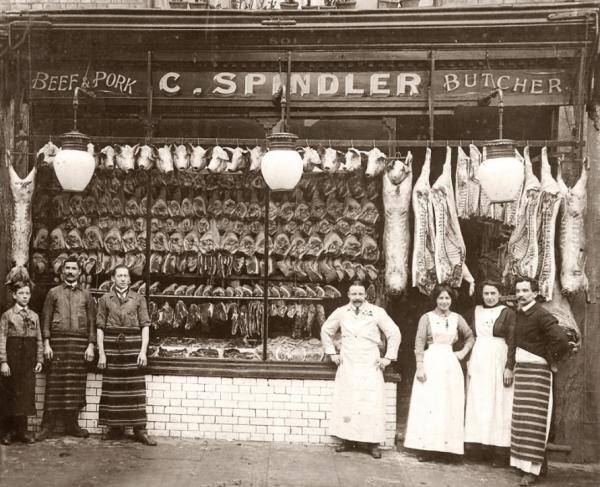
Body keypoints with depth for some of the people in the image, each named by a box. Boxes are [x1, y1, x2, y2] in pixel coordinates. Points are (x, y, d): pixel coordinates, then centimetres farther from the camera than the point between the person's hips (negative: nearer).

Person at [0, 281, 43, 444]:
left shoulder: (34, 316, 9)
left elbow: (39, 340, 10)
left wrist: (39, 360, 3)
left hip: (29, 360, 3)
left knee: (26, 394, 4)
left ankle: (22, 431, 13)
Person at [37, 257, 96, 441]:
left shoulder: (86, 295, 13)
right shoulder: (53, 293, 10)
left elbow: (92, 322, 9)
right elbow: (46, 320, 6)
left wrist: (91, 345, 0)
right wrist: (46, 344, -4)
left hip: (80, 343, 1)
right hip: (58, 342, -1)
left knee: (76, 384, 2)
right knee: (54, 383, -4)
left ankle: (72, 424, 10)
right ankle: (48, 425, 1)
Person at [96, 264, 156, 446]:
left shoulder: (138, 299, 8)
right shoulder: (105, 300, 9)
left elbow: (145, 326, 4)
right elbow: (100, 328, 6)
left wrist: (143, 351, -5)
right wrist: (101, 353, -2)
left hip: (133, 345, 0)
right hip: (111, 345, 1)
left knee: (136, 388, -2)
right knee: (112, 388, 2)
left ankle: (139, 429, 1)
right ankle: (114, 427, 13)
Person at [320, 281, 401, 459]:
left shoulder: (377, 312, -3)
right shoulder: (340, 313, 4)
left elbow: (394, 333, 2)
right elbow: (326, 331, 19)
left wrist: (388, 358, 0)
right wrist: (332, 352, 12)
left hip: (370, 366, -2)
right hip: (347, 366, 2)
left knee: (372, 404, -5)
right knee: (345, 403, 2)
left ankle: (374, 443, 3)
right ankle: (347, 439, 13)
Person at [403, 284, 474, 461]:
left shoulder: (456, 318, 9)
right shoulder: (427, 317, 1)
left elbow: (470, 337, 21)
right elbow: (419, 343, -3)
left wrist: (463, 352, 5)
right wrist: (420, 366, -11)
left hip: (450, 364, 3)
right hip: (431, 362, -3)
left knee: (450, 405, 3)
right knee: (428, 404, -2)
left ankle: (448, 447, 11)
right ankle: (428, 447, 2)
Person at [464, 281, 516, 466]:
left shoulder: (507, 313, 0)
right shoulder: (474, 312, 12)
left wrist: (509, 367, -11)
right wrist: (467, 363, 5)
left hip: (498, 362, -4)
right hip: (477, 363, 4)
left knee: (498, 405, -4)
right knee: (477, 405, 1)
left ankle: (501, 453, -1)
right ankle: (485, 445, 6)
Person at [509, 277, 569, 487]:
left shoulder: (542, 316, -15)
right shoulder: (519, 314, 10)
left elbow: (561, 340, -26)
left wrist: (551, 361, -13)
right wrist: (512, 365, 13)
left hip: (536, 371, -8)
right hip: (521, 369, 8)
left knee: (533, 419, -7)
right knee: (520, 418, 9)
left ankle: (532, 470, -4)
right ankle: (522, 462, 17)